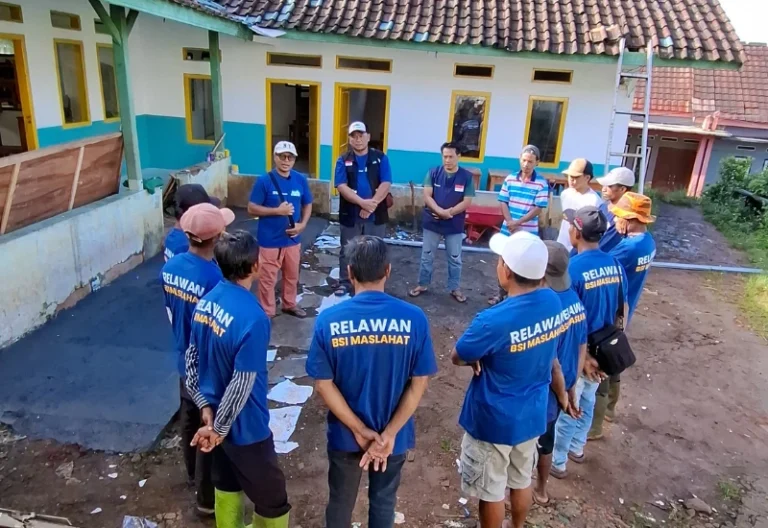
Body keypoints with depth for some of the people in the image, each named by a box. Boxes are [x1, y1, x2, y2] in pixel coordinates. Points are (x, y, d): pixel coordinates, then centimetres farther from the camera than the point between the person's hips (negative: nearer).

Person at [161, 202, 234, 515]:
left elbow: (171, 314, 6)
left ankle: (193, 475, 50)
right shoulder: (214, 279, -31)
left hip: (184, 361, 8)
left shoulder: (170, 267, -7)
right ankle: (208, 498, 28)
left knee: (189, 419, 26)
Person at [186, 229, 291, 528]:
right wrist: (218, 429, -14)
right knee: (272, 500, 13)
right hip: (245, 426, -8)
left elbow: (192, 358, 2)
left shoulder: (206, 302, -5)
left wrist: (205, 406, 2)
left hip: (215, 412, 8)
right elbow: (241, 385, -27)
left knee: (227, 485, 29)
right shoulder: (253, 318, -31)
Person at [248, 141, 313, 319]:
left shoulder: (300, 179, 0)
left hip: (293, 238, 4)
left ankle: (290, 304, 40)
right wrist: (277, 211, -22)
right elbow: (252, 208, -11)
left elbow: (307, 204, 11)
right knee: (267, 278, 5)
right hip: (270, 240, -4)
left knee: (292, 275, 20)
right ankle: (267, 312, 21)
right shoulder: (264, 180, -13)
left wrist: (302, 224, -6)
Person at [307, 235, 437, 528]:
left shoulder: (328, 319, -18)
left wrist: (360, 430, -9)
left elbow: (323, 384, -14)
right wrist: (389, 433, -11)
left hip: (344, 433, 0)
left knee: (340, 502, 25)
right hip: (393, 433, 0)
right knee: (383, 501, 25)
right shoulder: (414, 318, -18)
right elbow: (419, 383, -15)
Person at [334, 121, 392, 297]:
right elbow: (342, 187, -12)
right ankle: (344, 283, 25)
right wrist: (363, 202, -24)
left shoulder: (380, 158, 0)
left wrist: (371, 205, -20)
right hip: (350, 215, 0)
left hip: (376, 215, 0)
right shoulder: (343, 160, 0)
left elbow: (386, 184, -8)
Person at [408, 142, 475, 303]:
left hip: (455, 225, 0)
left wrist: (448, 212, -18)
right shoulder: (433, 173, -4)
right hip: (432, 223, 1)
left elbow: (467, 201, -8)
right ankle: (423, 284, 27)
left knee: (455, 258, 10)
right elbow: (427, 196, -10)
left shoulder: (466, 176, -5)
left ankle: (454, 288, 25)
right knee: (427, 256, 11)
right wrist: (441, 211, -24)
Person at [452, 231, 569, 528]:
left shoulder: (495, 321, -32)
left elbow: (457, 358, -15)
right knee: (522, 481, 28)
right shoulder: (554, 303, -10)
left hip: (494, 421, -7)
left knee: (491, 491, 17)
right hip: (533, 415, 7)